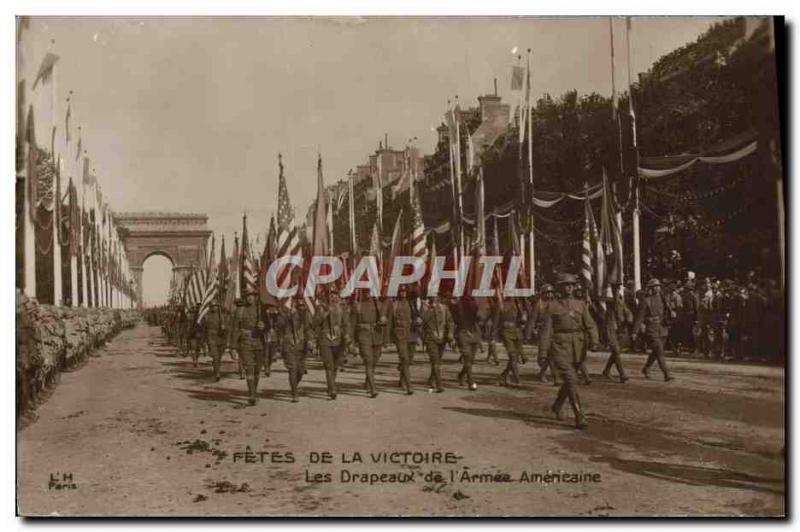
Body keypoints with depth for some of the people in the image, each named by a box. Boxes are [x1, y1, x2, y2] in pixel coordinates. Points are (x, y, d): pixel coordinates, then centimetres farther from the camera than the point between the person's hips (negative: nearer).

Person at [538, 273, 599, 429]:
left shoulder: (581, 304, 9)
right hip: (560, 348, -5)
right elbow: (546, 331, -4)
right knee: (571, 380, -16)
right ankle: (579, 417, -16)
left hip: (577, 349, 5)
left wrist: (594, 342, -20)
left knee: (569, 380, 17)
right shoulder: (552, 306, -2)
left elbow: (590, 325, -1)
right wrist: (542, 353, -9)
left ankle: (557, 406, 42)